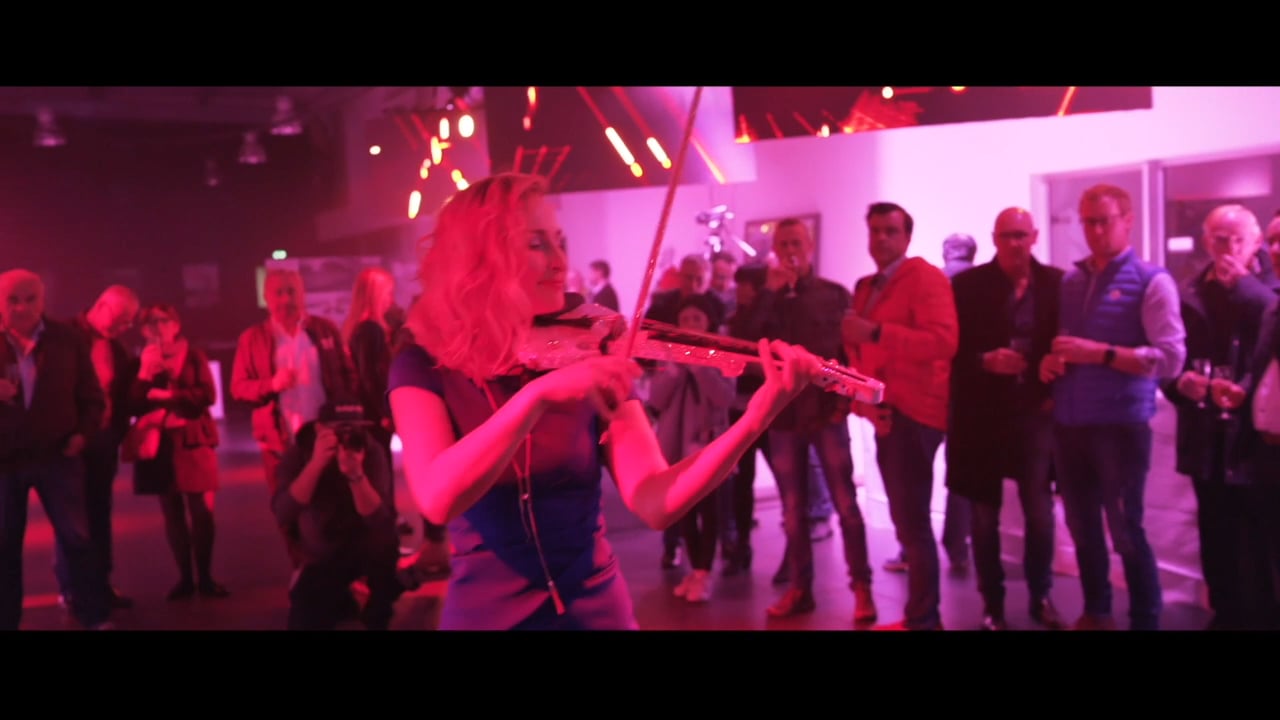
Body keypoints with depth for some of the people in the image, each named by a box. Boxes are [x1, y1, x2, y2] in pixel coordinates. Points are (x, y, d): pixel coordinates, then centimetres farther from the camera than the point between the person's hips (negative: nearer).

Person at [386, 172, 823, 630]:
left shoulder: (589, 360, -4)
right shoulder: (425, 369, -8)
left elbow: (654, 503, -16)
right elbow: (437, 499, -25)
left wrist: (754, 420, -29)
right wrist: (537, 394, -35)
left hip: (595, 608, 2)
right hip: (486, 612, -1)